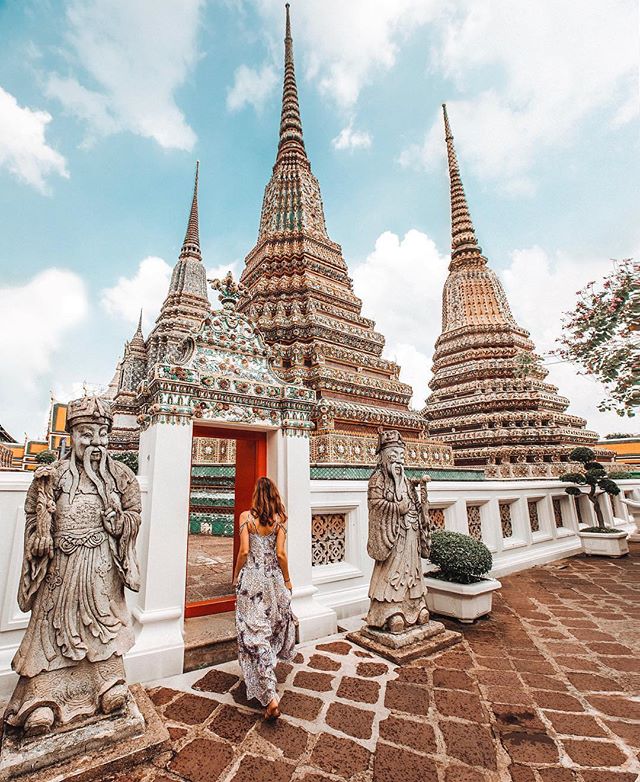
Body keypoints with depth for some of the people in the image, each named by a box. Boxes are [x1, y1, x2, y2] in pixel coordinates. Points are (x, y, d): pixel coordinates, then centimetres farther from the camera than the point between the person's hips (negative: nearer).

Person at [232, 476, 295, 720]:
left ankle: (270, 696, 1)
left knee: (255, 632, 4)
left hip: (251, 578, -2)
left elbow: (244, 551, -12)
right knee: (272, 624, 25)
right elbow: (280, 554, -7)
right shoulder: (279, 519, -6)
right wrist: (287, 580, 6)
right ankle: (269, 670, 47)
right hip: (273, 578, 2)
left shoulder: (246, 516, -10)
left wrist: (236, 576, 4)